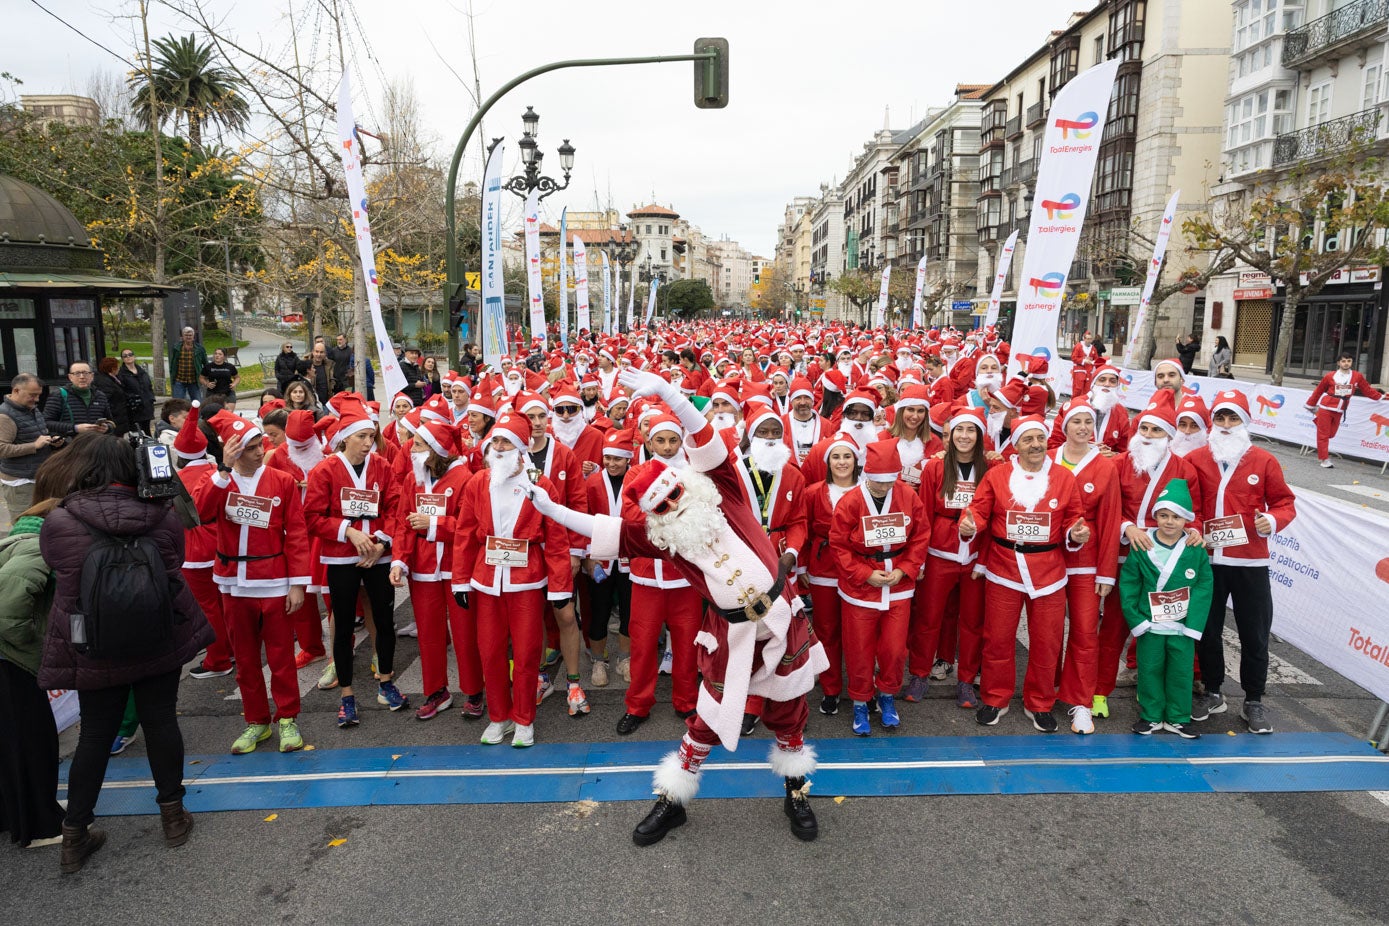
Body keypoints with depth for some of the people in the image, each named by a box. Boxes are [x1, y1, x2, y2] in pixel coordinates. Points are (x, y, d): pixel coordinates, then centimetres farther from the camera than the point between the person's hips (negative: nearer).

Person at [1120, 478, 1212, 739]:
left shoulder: (1196, 549, -5)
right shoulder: (1142, 547, -7)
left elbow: (1204, 586, -4)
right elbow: (1129, 584, -4)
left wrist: (1194, 624, -9)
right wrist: (1134, 618, -8)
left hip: (1183, 627, 1)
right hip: (1150, 626, 0)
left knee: (1182, 672, 10)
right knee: (1149, 670, 9)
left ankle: (1178, 718, 26)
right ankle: (1151, 716, 24)